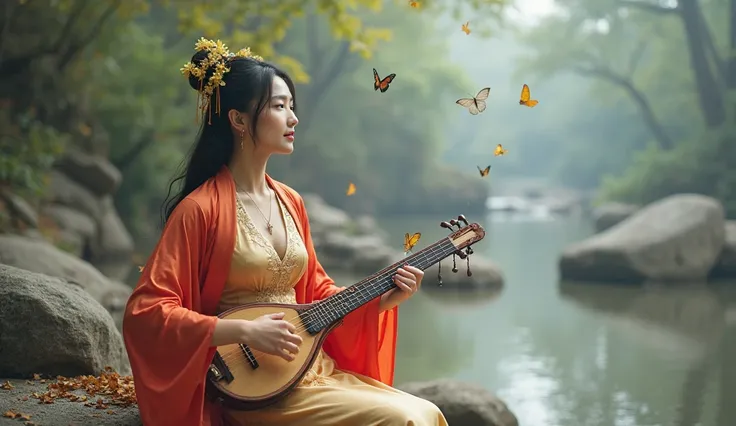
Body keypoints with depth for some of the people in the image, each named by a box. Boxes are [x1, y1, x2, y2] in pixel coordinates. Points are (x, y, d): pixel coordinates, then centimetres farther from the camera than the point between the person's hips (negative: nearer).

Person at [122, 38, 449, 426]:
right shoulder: (201, 209, -11)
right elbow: (145, 313, -16)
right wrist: (245, 331, -22)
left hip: (315, 369, 7)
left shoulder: (289, 202, 11)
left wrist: (382, 300, 4)